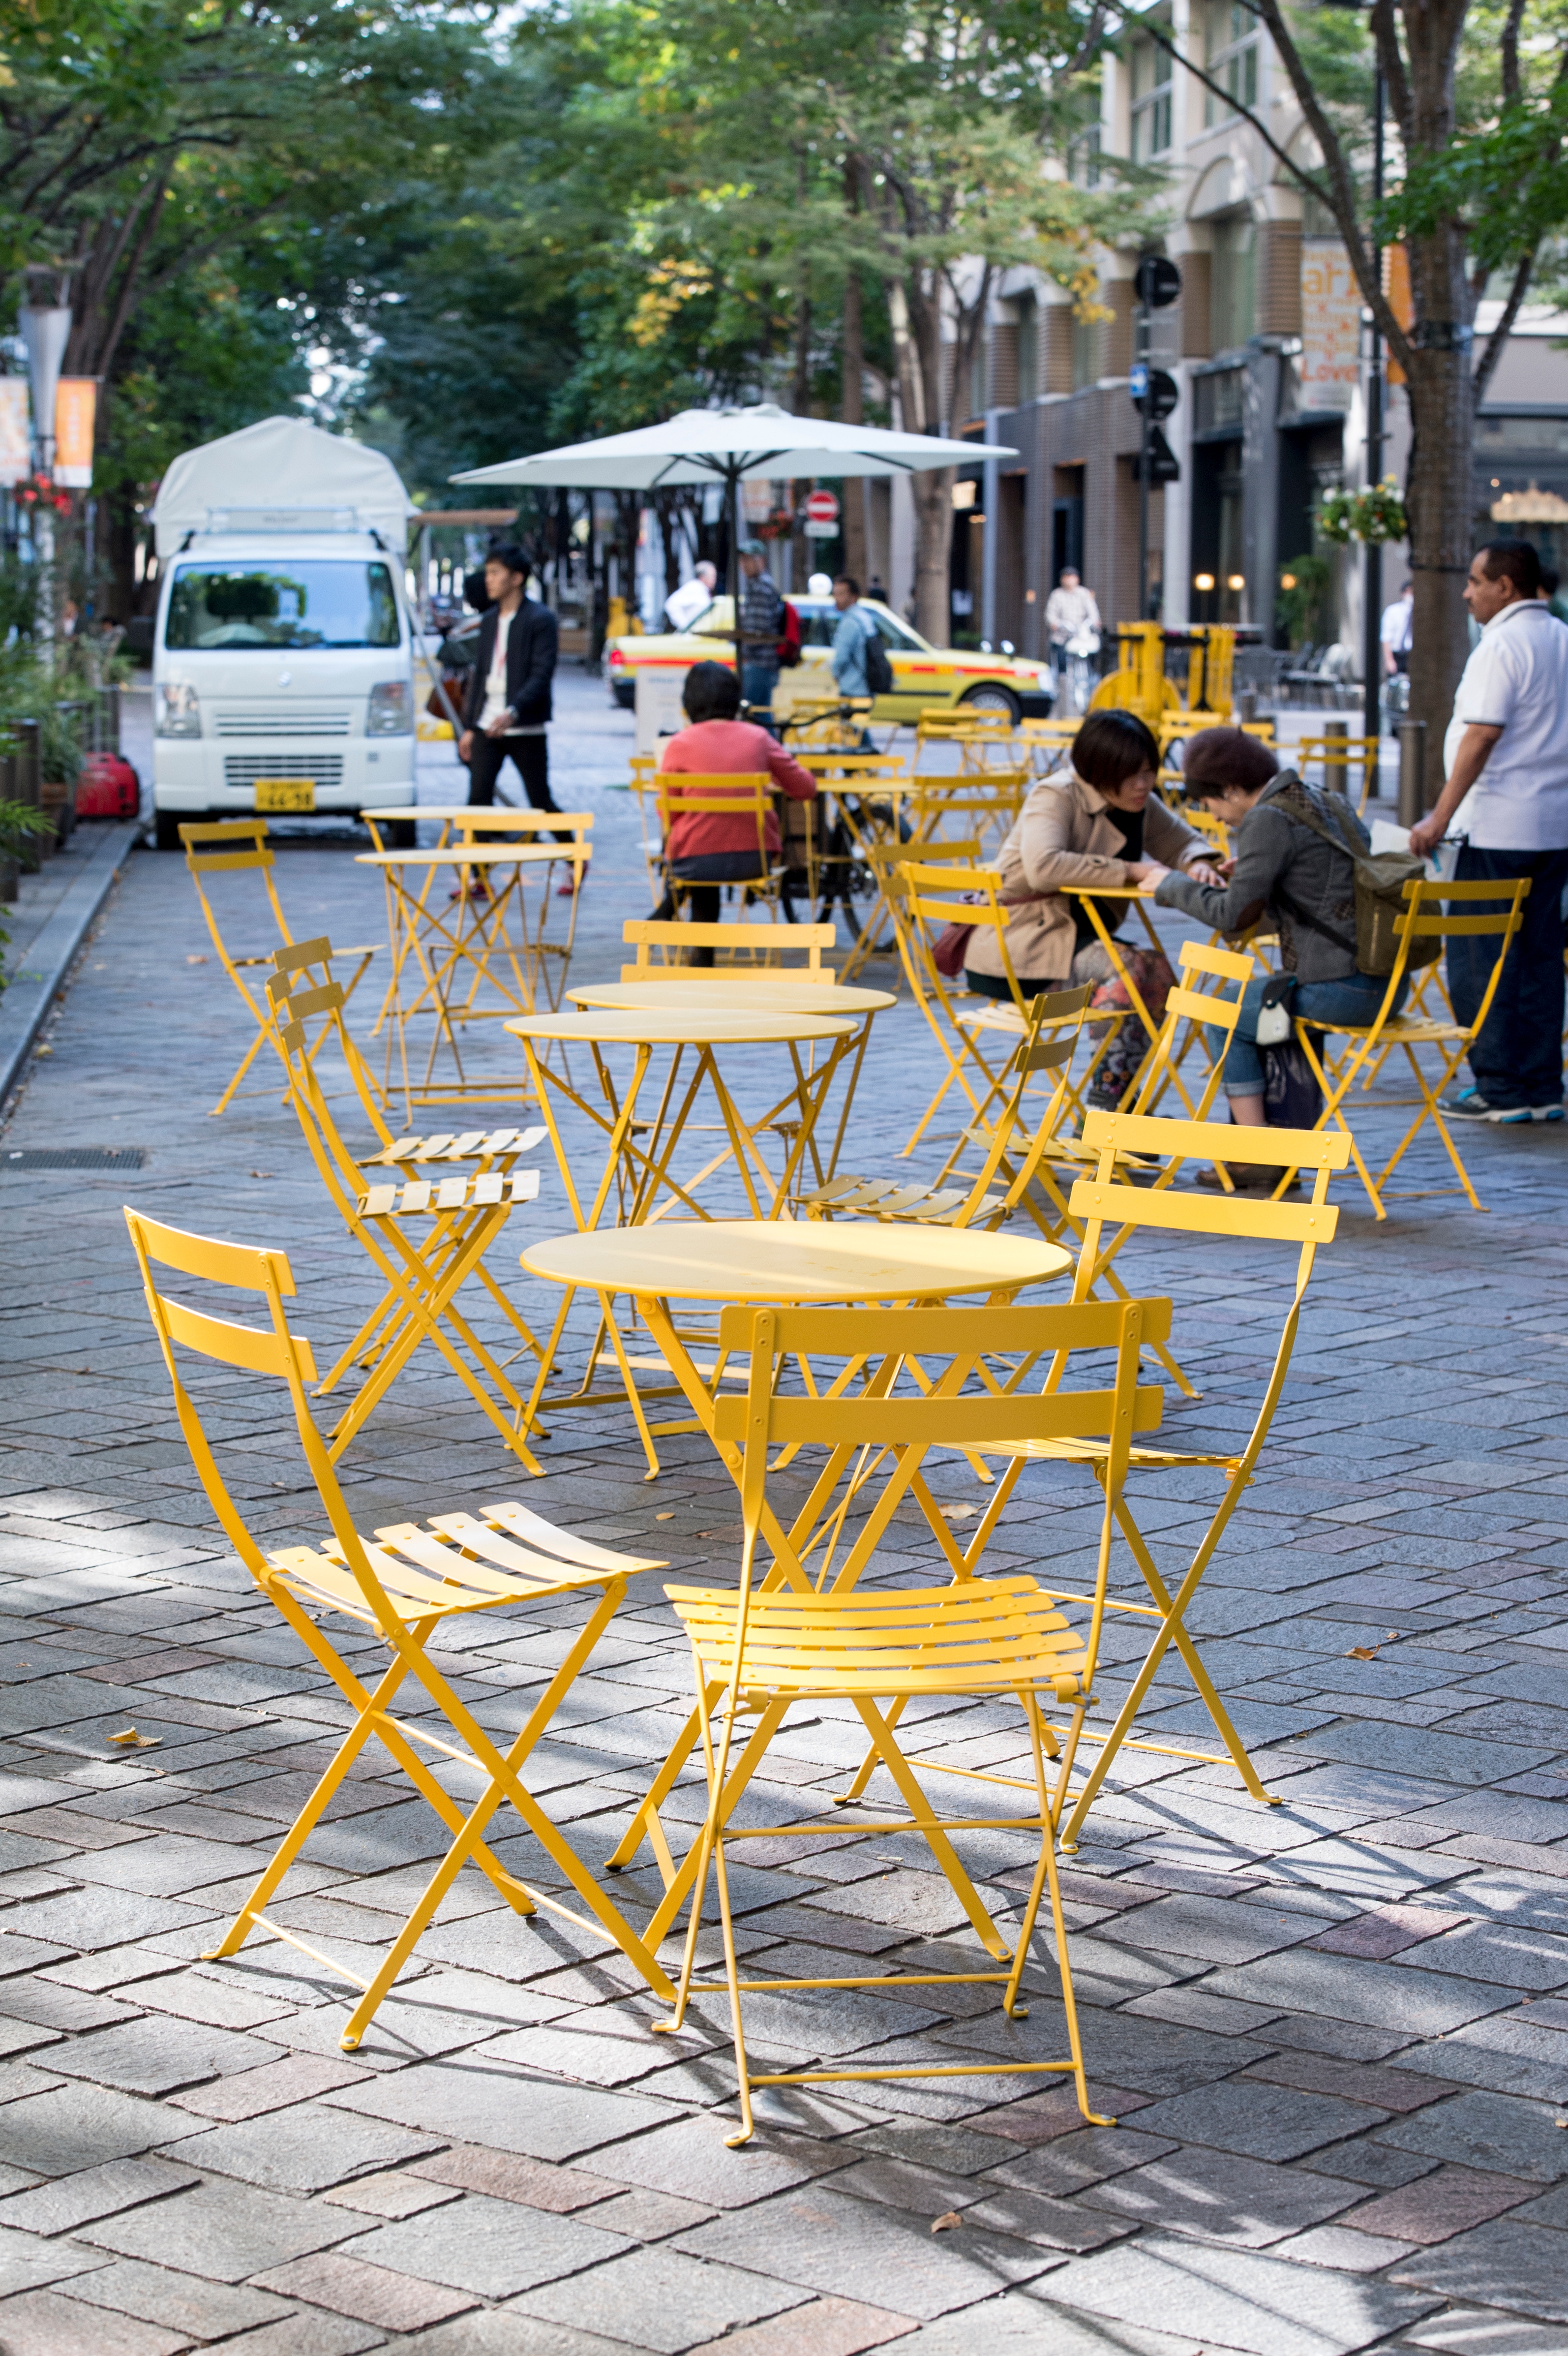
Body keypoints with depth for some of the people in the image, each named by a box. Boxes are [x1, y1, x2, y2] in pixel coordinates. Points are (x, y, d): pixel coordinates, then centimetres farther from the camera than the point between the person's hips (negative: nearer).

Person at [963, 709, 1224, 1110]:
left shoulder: (1139, 803, 8)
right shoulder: (1056, 797, -15)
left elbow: (1184, 840, 20)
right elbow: (1043, 867, -32)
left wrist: (1197, 865, -7)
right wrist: (1132, 871, -27)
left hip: (1076, 936, 8)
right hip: (1014, 950, -8)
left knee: (1158, 972, -15)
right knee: (1135, 966, -26)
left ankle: (1117, 1100, -7)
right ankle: (1101, 1109, -20)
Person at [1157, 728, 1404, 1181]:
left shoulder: (1269, 819, -11)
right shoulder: (1331, 804, 16)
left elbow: (1235, 915, -14)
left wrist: (1172, 887, 0)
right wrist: (1245, 876, 20)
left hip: (1341, 987, -9)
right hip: (1388, 985, 9)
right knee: (1263, 999, 31)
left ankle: (1257, 1158, 11)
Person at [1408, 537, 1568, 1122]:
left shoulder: (1503, 645, -13)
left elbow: (1481, 739, -18)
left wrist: (1440, 817, -17)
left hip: (1501, 827, -8)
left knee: (1480, 958, -2)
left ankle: (1500, 1089, -2)